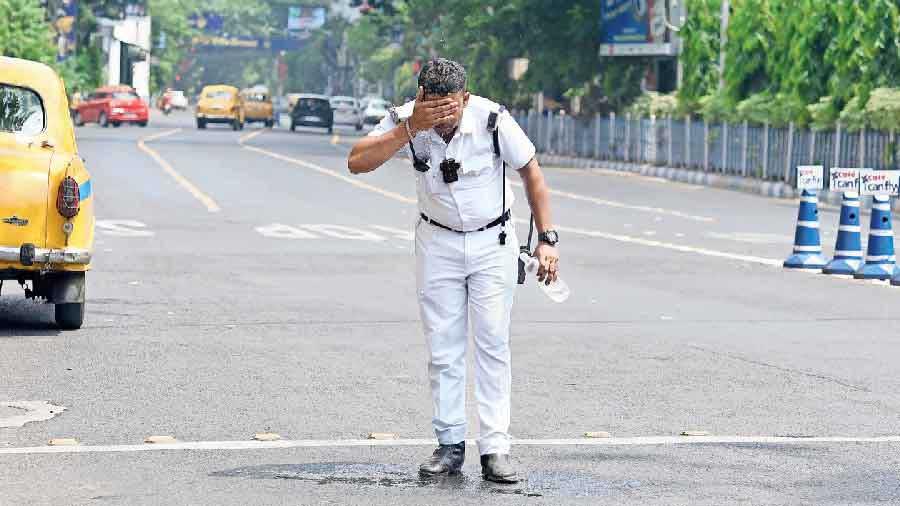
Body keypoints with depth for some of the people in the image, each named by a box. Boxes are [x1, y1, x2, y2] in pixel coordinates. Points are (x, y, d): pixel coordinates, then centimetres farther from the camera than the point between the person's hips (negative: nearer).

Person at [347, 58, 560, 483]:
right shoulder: (407, 120, -18)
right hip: (438, 243, 2)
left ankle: (495, 449, -6)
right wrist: (409, 129, -39)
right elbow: (357, 162, -30)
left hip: (492, 242, -2)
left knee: (493, 344, -6)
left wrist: (547, 239, -9)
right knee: (443, 348, 3)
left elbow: (531, 173, -7)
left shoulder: (492, 120, -22)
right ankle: (450, 444, 12)